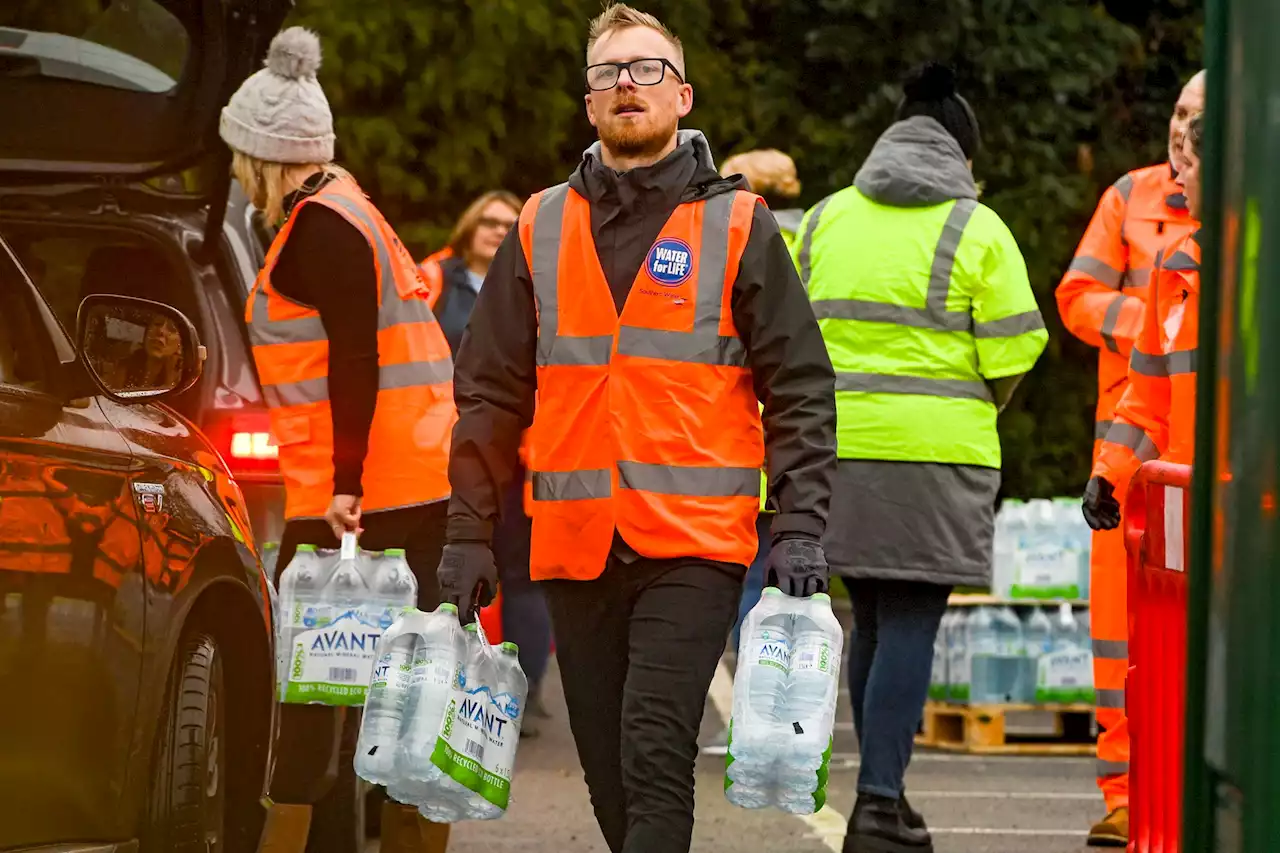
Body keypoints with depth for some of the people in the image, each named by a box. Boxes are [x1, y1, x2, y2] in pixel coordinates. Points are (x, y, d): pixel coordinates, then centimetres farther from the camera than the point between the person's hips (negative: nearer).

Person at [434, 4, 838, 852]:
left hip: (695, 543, -4)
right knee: (610, 771, 8)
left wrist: (800, 526, -7)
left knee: (654, 751, -16)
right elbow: (491, 391, 14)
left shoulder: (737, 228, 4)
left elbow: (799, 388, 3)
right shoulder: (541, 232, 12)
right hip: (576, 549, 4)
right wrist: (469, 532, 8)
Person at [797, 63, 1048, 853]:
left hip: (838, 447, 4)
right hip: (933, 456, -4)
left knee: (874, 620, 17)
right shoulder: (978, 231, -3)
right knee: (910, 624, -2)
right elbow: (1010, 359, -6)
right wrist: (972, 416, 12)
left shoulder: (826, 220, 10)